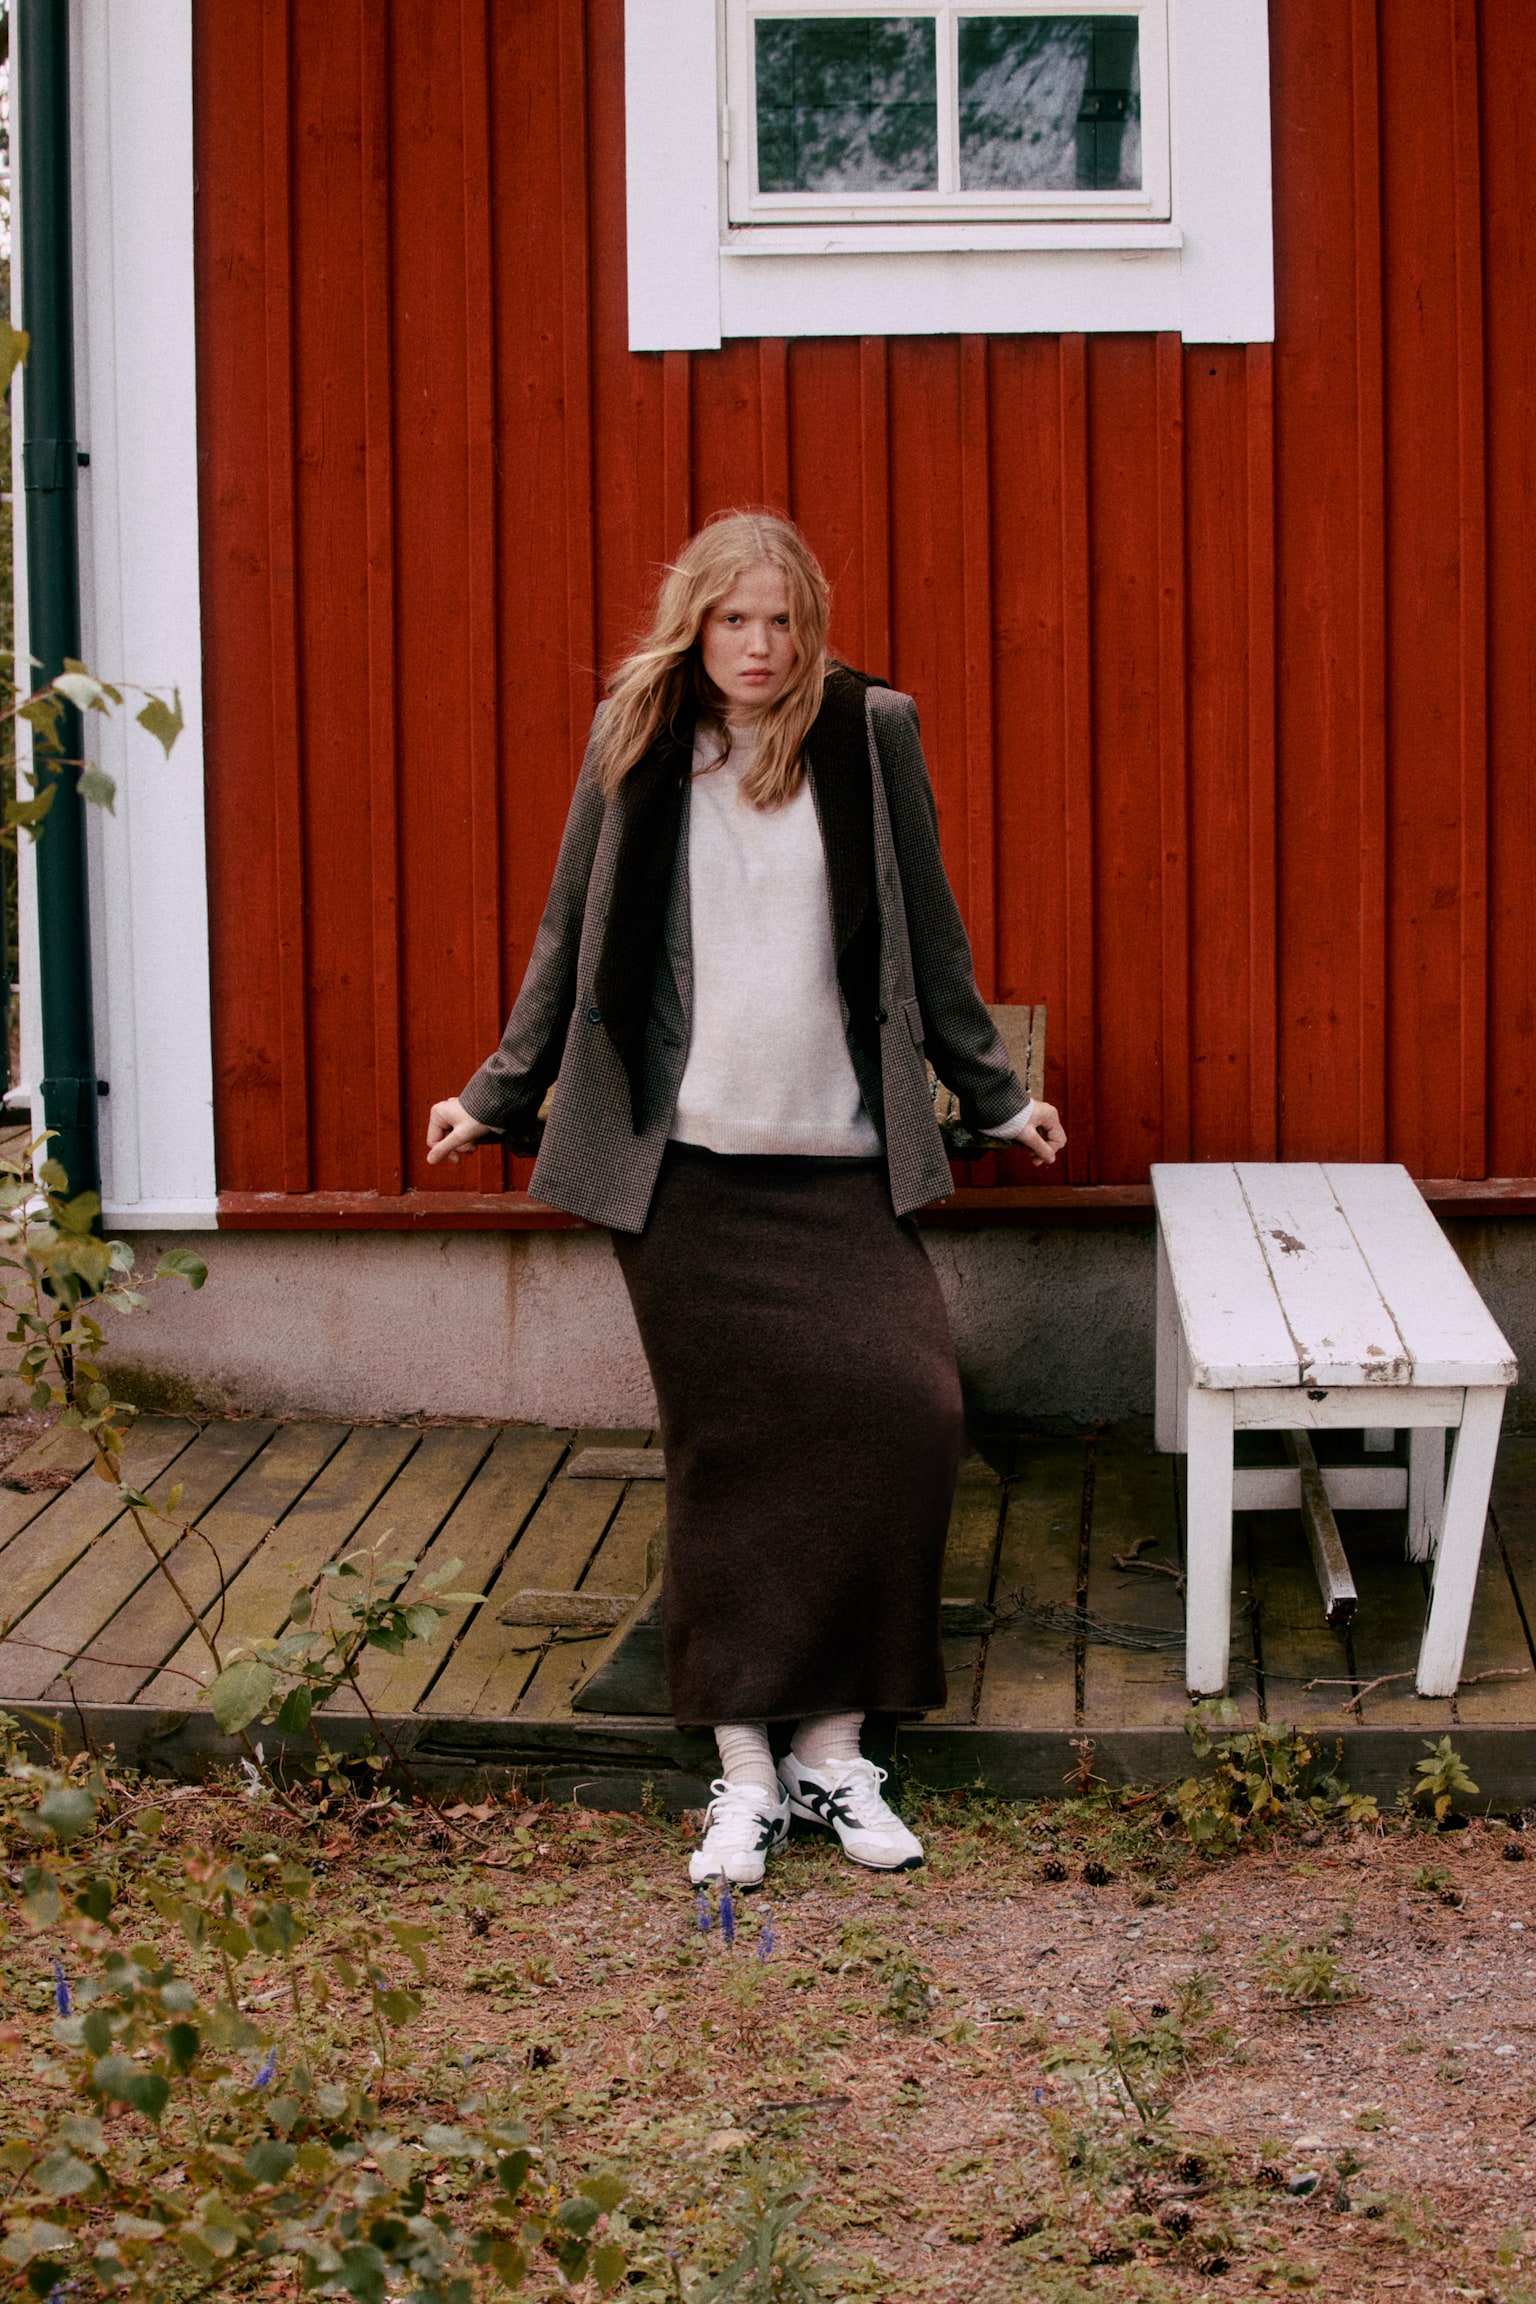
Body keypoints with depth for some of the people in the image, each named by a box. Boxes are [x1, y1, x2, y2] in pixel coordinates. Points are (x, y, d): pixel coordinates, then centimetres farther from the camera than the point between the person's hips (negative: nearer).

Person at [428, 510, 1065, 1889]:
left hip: (843, 1159, 0)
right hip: (685, 1168, 0)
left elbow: (929, 937, 12)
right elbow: (571, 939, 14)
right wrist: (499, 1097, 16)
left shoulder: (869, 733, 3)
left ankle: (835, 1749, -1)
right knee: (726, 1456, 1)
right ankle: (745, 1772, 9)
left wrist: (994, 1094, 17)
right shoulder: (637, 743, 5)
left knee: (903, 1408, -13)